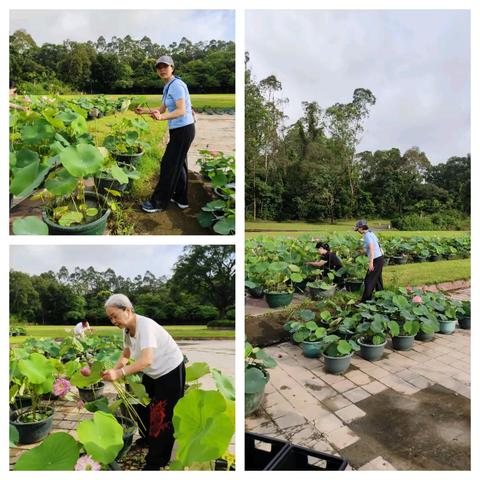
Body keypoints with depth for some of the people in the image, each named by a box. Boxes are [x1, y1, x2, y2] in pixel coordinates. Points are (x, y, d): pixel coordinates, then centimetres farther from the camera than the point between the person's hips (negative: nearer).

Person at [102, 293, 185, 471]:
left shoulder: (145, 325, -32)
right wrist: (113, 371, -7)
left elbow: (146, 360, -42)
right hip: (152, 374, 9)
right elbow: (125, 355, 9)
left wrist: (120, 373, -49)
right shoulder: (127, 329, -6)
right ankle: (146, 438, 48)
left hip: (171, 371, -8)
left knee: (162, 417, 0)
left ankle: (155, 464, 17)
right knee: (143, 408, 22)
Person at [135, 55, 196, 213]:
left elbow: (181, 111, -26)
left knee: (169, 165, -5)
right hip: (178, 130, 10)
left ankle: (159, 203, 3)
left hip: (183, 129, -10)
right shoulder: (167, 87, 12)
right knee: (179, 164, 15)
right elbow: (162, 110, 18)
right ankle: (181, 199, 26)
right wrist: (144, 110, 8)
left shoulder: (176, 85, -16)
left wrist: (161, 117, -38)